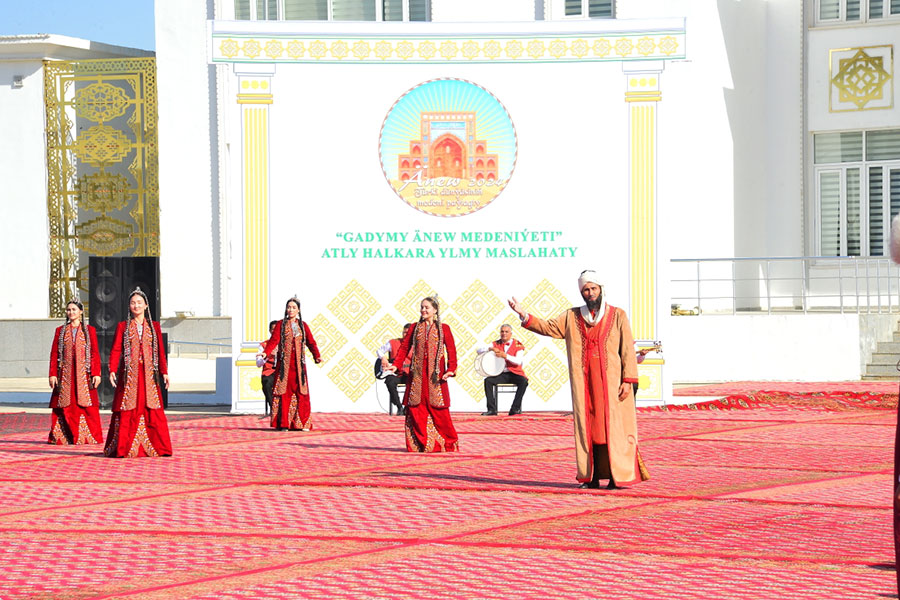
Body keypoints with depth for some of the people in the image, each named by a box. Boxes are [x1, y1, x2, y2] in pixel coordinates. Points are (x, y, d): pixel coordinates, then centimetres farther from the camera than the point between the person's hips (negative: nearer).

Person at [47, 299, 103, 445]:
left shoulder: (89, 330, 8)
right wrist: (53, 374, -1)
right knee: (66, 406, -3)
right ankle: (61, 437, 0)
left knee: (86, 405, -6)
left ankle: (88, 437, -2)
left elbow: (95, 354, 4)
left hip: (84, 373, -1)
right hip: (65, 374, 1)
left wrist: (96, 373, -5)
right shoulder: (60, 331, 12)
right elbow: (54, 354, 9)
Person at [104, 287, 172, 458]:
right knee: (127, 411, -6)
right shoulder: (122, 327, 8)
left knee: (152, 411, -4)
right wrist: (112, 370, -12)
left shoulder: (154, 327, 12)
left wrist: (164, 372, 1)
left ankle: (155, 448, -1)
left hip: (148, 374, 1)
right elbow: (115, 351, 1)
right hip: (129, 373, -1)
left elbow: (160, 352, 10)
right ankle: (123, 449, -3)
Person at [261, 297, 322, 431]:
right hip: (284, 363, -1)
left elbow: (311, 342, 7)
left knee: (301, 392, -6)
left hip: (298, 363, 1)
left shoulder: (303, 325, 13)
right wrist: (266, 352, -21)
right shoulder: (280, 325, 9)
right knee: (284, 392, -7)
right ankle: (284, 424, -5)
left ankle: (303, 424, -3)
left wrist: (317, 356, -10)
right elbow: (274, 340, -3)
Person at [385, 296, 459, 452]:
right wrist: (395, 364, -5)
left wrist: (451, 369, -13)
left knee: (437, 408, -6)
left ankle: (449, 443, 5)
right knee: (415, 407, -3)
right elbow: (404, 347, 9)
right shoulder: (415, 328, 13)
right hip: (417, 373, 3)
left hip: (435, 374, -3)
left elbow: (451, 350, 0)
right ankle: (421, 442, 4)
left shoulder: (444, 329, 5)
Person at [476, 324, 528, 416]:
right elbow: (478, 350, 0)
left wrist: (505, 356, -25)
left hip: (514, 373, -2)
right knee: (488, 381, -24)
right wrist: (490, 349, -19)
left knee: (524, 381, -31)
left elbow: (519, 361, -13)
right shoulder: (495, 344, 9)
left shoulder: (518, 345, 1)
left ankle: (515, 409, -27)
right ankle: (492, 409, -20)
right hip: (501, 374, 2)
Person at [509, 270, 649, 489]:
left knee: (614, 427, -6)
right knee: (586, 428, 0)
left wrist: (627, 380, -9)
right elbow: (547, 327, 9)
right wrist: (523, 314, -4)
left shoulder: (617, 316, 4)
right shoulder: (572, 317, 13)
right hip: (584, 383, 3)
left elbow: (627, 349, 0)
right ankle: (590, 477, 3)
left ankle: (618, 475, -4)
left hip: (611, 382, -3)